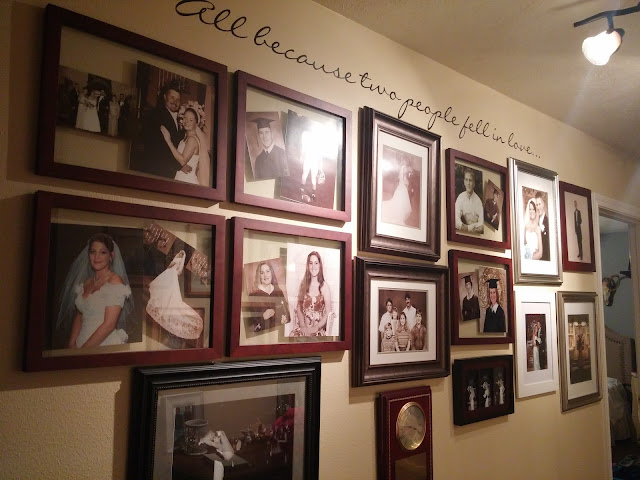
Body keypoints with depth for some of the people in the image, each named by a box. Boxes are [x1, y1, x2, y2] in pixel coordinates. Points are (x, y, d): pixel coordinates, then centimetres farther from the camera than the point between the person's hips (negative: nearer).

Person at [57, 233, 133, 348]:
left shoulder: (115, 281, -9)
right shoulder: (87, 283, 12)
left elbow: (109, 324, -15)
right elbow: (79, 316, 14)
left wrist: (82, 350, -12)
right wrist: (72, 344, 0)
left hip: (106, 344, -6)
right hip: (82, 343, 6)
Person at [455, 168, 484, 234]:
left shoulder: (478, 200, -2)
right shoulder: (460, 198, -1)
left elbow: (481, 223, -6)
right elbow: (457, 220, -11)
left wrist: (469, 227, -21)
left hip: (476, 233, 0)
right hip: (462, 233, 0)